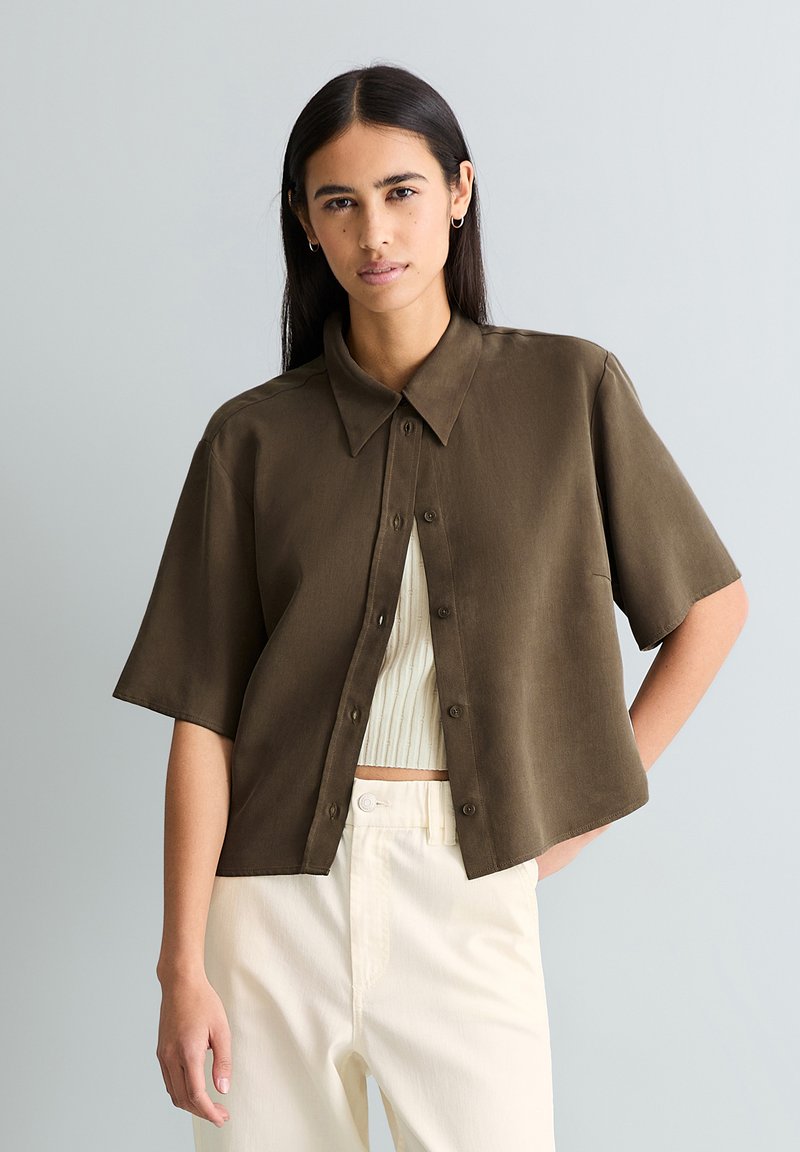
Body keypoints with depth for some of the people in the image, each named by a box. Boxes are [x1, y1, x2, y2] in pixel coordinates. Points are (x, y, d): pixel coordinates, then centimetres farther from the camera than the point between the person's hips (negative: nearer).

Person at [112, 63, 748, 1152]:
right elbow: (204, 716, -2)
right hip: (279, 884, 1)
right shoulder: (254, 438, 0)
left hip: (470, 887, 0)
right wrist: (183, 965, -7)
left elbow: (714, 602, 8)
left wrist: (588, 801, 4)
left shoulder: (571, 390, 0)